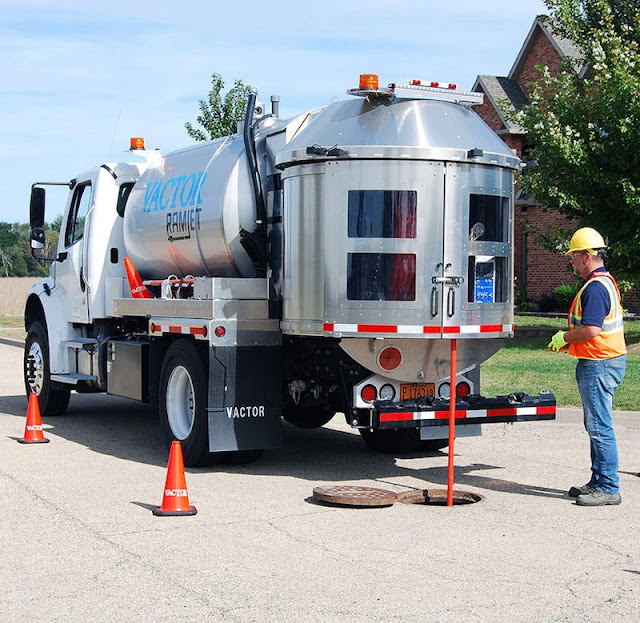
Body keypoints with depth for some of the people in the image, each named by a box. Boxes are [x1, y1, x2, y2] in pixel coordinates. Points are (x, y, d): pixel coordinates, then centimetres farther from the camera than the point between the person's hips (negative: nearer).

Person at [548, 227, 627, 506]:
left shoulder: (595, 287, -18)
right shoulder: (606, 281, 17)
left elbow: (591, 329, -27)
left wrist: (565, 337, -11)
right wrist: (570, 340, 16)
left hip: (599, 365, -11)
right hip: (603, 361, 11)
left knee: (600, 427, -7)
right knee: (596, 425, 16)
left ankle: (608, 488, -3)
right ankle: (598, 482, 23)